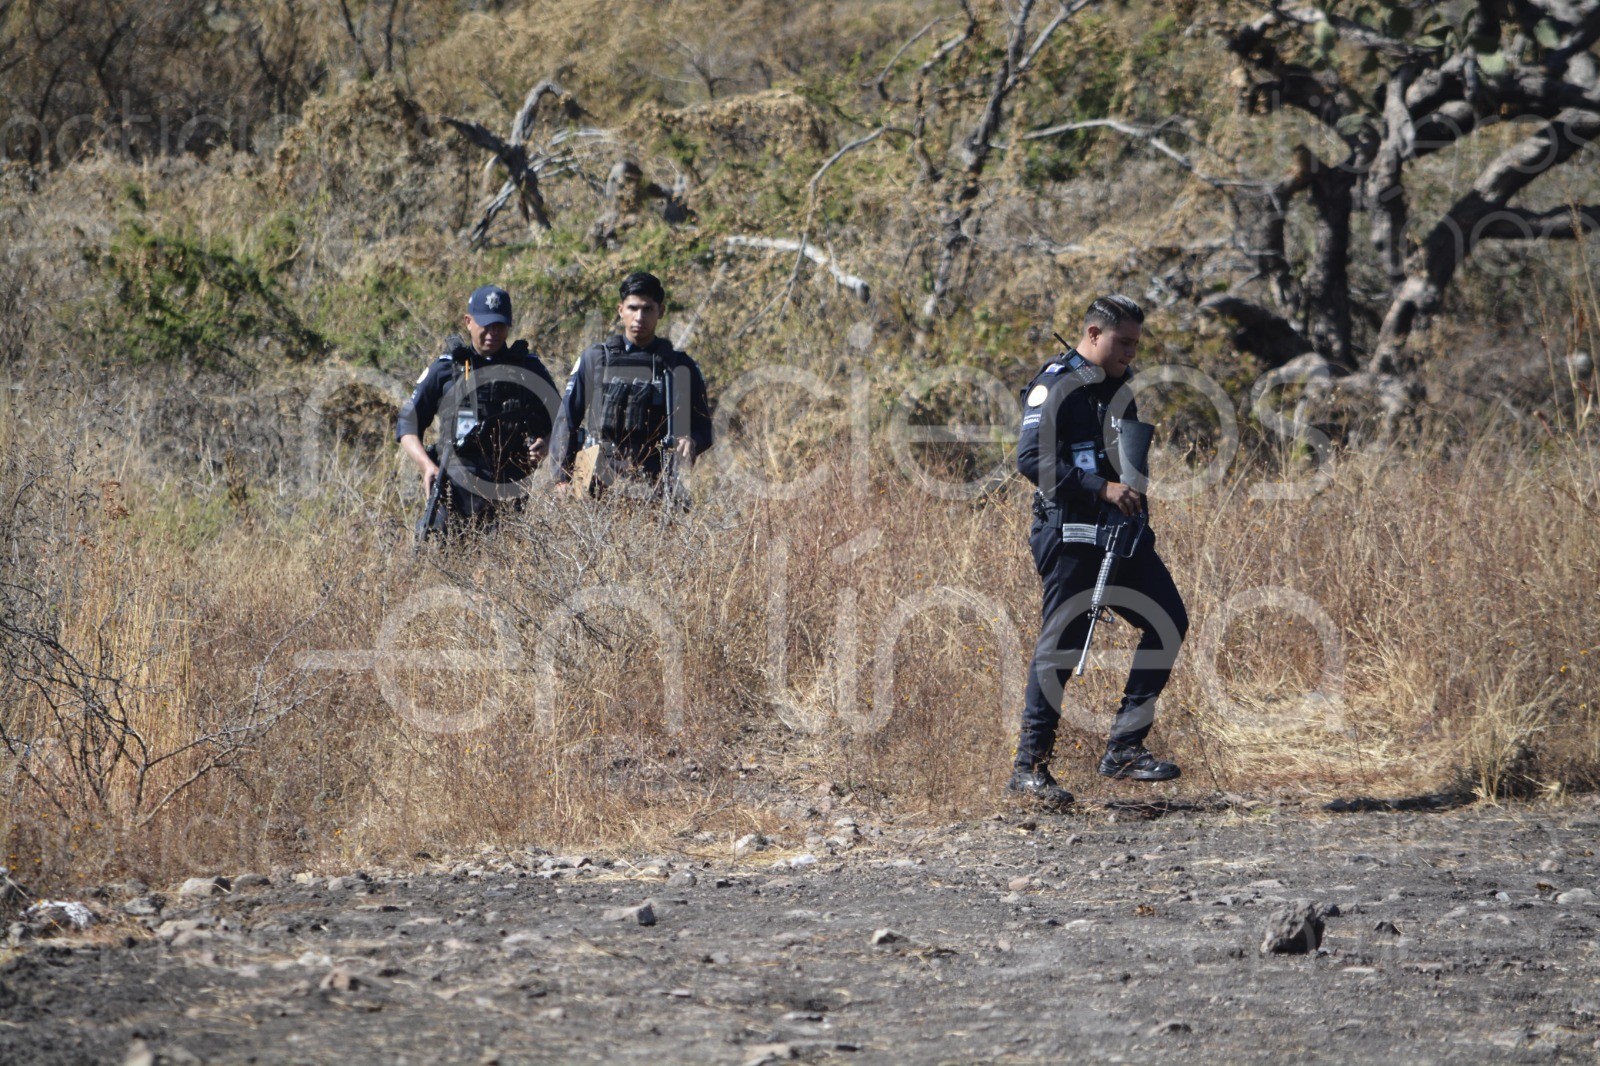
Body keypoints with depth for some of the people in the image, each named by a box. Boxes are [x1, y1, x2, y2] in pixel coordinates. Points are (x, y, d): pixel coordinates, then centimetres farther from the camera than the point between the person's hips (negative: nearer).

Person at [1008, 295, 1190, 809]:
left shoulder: (1116, 386, 17)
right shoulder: (1056, 385, -10)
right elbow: (1032, 459, -20)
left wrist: (1139, 523, 18)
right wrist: (1102, 489, -26)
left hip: (1120, 532, 8)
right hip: (1069, 533, -8)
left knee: (1168, 623, 1)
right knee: (1062, 643, -8)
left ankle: (1124, 747, 6)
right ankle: (1029, 767, -1)